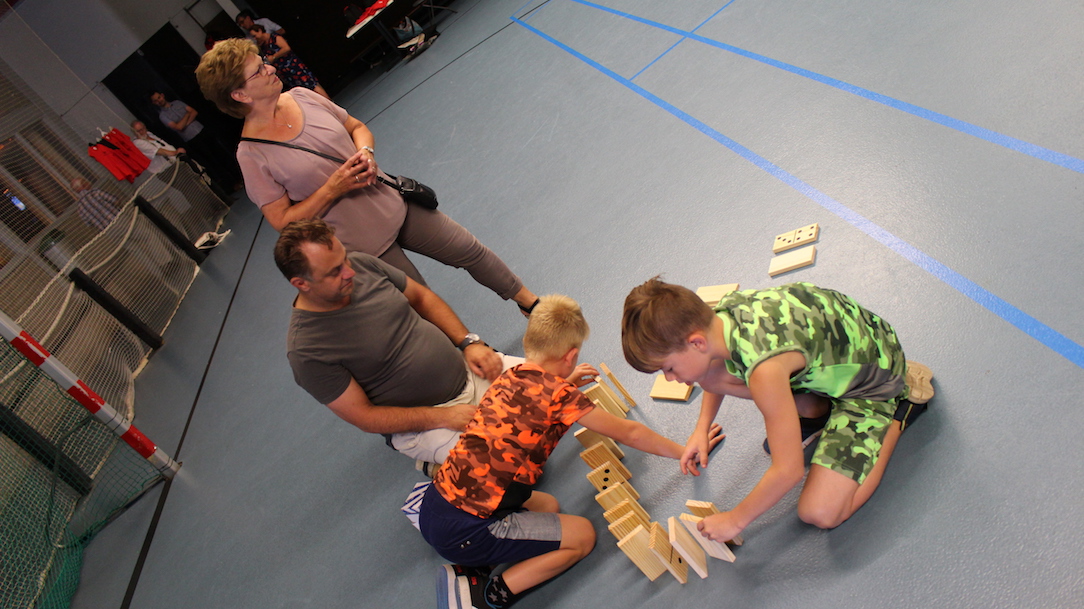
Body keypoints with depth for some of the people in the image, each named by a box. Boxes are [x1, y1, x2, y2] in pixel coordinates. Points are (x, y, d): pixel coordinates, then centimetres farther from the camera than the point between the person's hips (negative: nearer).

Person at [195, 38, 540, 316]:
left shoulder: (302, 97, -1)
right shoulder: (252, 154, -15)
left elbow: (358, 127, 12)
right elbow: (283, 221, -13)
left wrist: (366, 152, -11)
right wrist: (333, 188, -21)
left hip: (393, 204, 5)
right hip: (365, 247, -5)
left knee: (470, 251, 12)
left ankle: (529, 301, 34)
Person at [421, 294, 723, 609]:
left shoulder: (509, 376, 5)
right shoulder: (559, 395, -15)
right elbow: (629, 433, -3)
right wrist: (686, 451, 10)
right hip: (464, 531, -8)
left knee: (547, 505, 23)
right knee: (582, 535, 7)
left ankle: (469, 570, 9)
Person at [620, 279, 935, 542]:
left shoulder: (764, 368, -40)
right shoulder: (723, 310, -17)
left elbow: (789, 469, -28)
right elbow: (714, 366, 10)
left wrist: (735, 520, -13)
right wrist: (702, 427, 3)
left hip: (873, 376, -6)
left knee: (820, 513, -13)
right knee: (708, 374, -7)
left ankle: (904, 407, 3)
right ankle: (815, 410, 9)